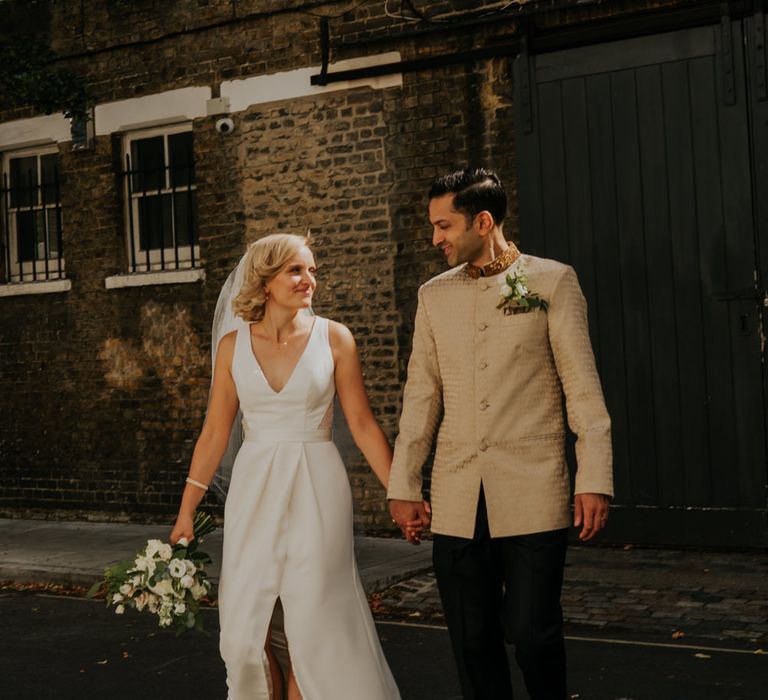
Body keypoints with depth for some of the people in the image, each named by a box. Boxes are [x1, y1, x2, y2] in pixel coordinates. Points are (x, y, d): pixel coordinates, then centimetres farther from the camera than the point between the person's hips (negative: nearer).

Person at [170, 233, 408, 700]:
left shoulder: (334, 338, -3)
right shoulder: (234, 346, 3)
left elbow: (363, 425, -1)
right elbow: (215, 433, 6)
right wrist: (186, 512, 5)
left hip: (317, 491, -2)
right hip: (255, 491, 2)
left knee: (313, 627, 1)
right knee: (244, 631, 3)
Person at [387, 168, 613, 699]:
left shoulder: (552, 281, 2)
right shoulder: (434, 295, 13)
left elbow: (582, 386, -1)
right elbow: (421, 395, 14)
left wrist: (595, 479, -6)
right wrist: (404, 484, 11)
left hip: (533, 494, -3)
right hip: (457, 500, 4)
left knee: (531, 632, -6)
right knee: (472, 640, 6)